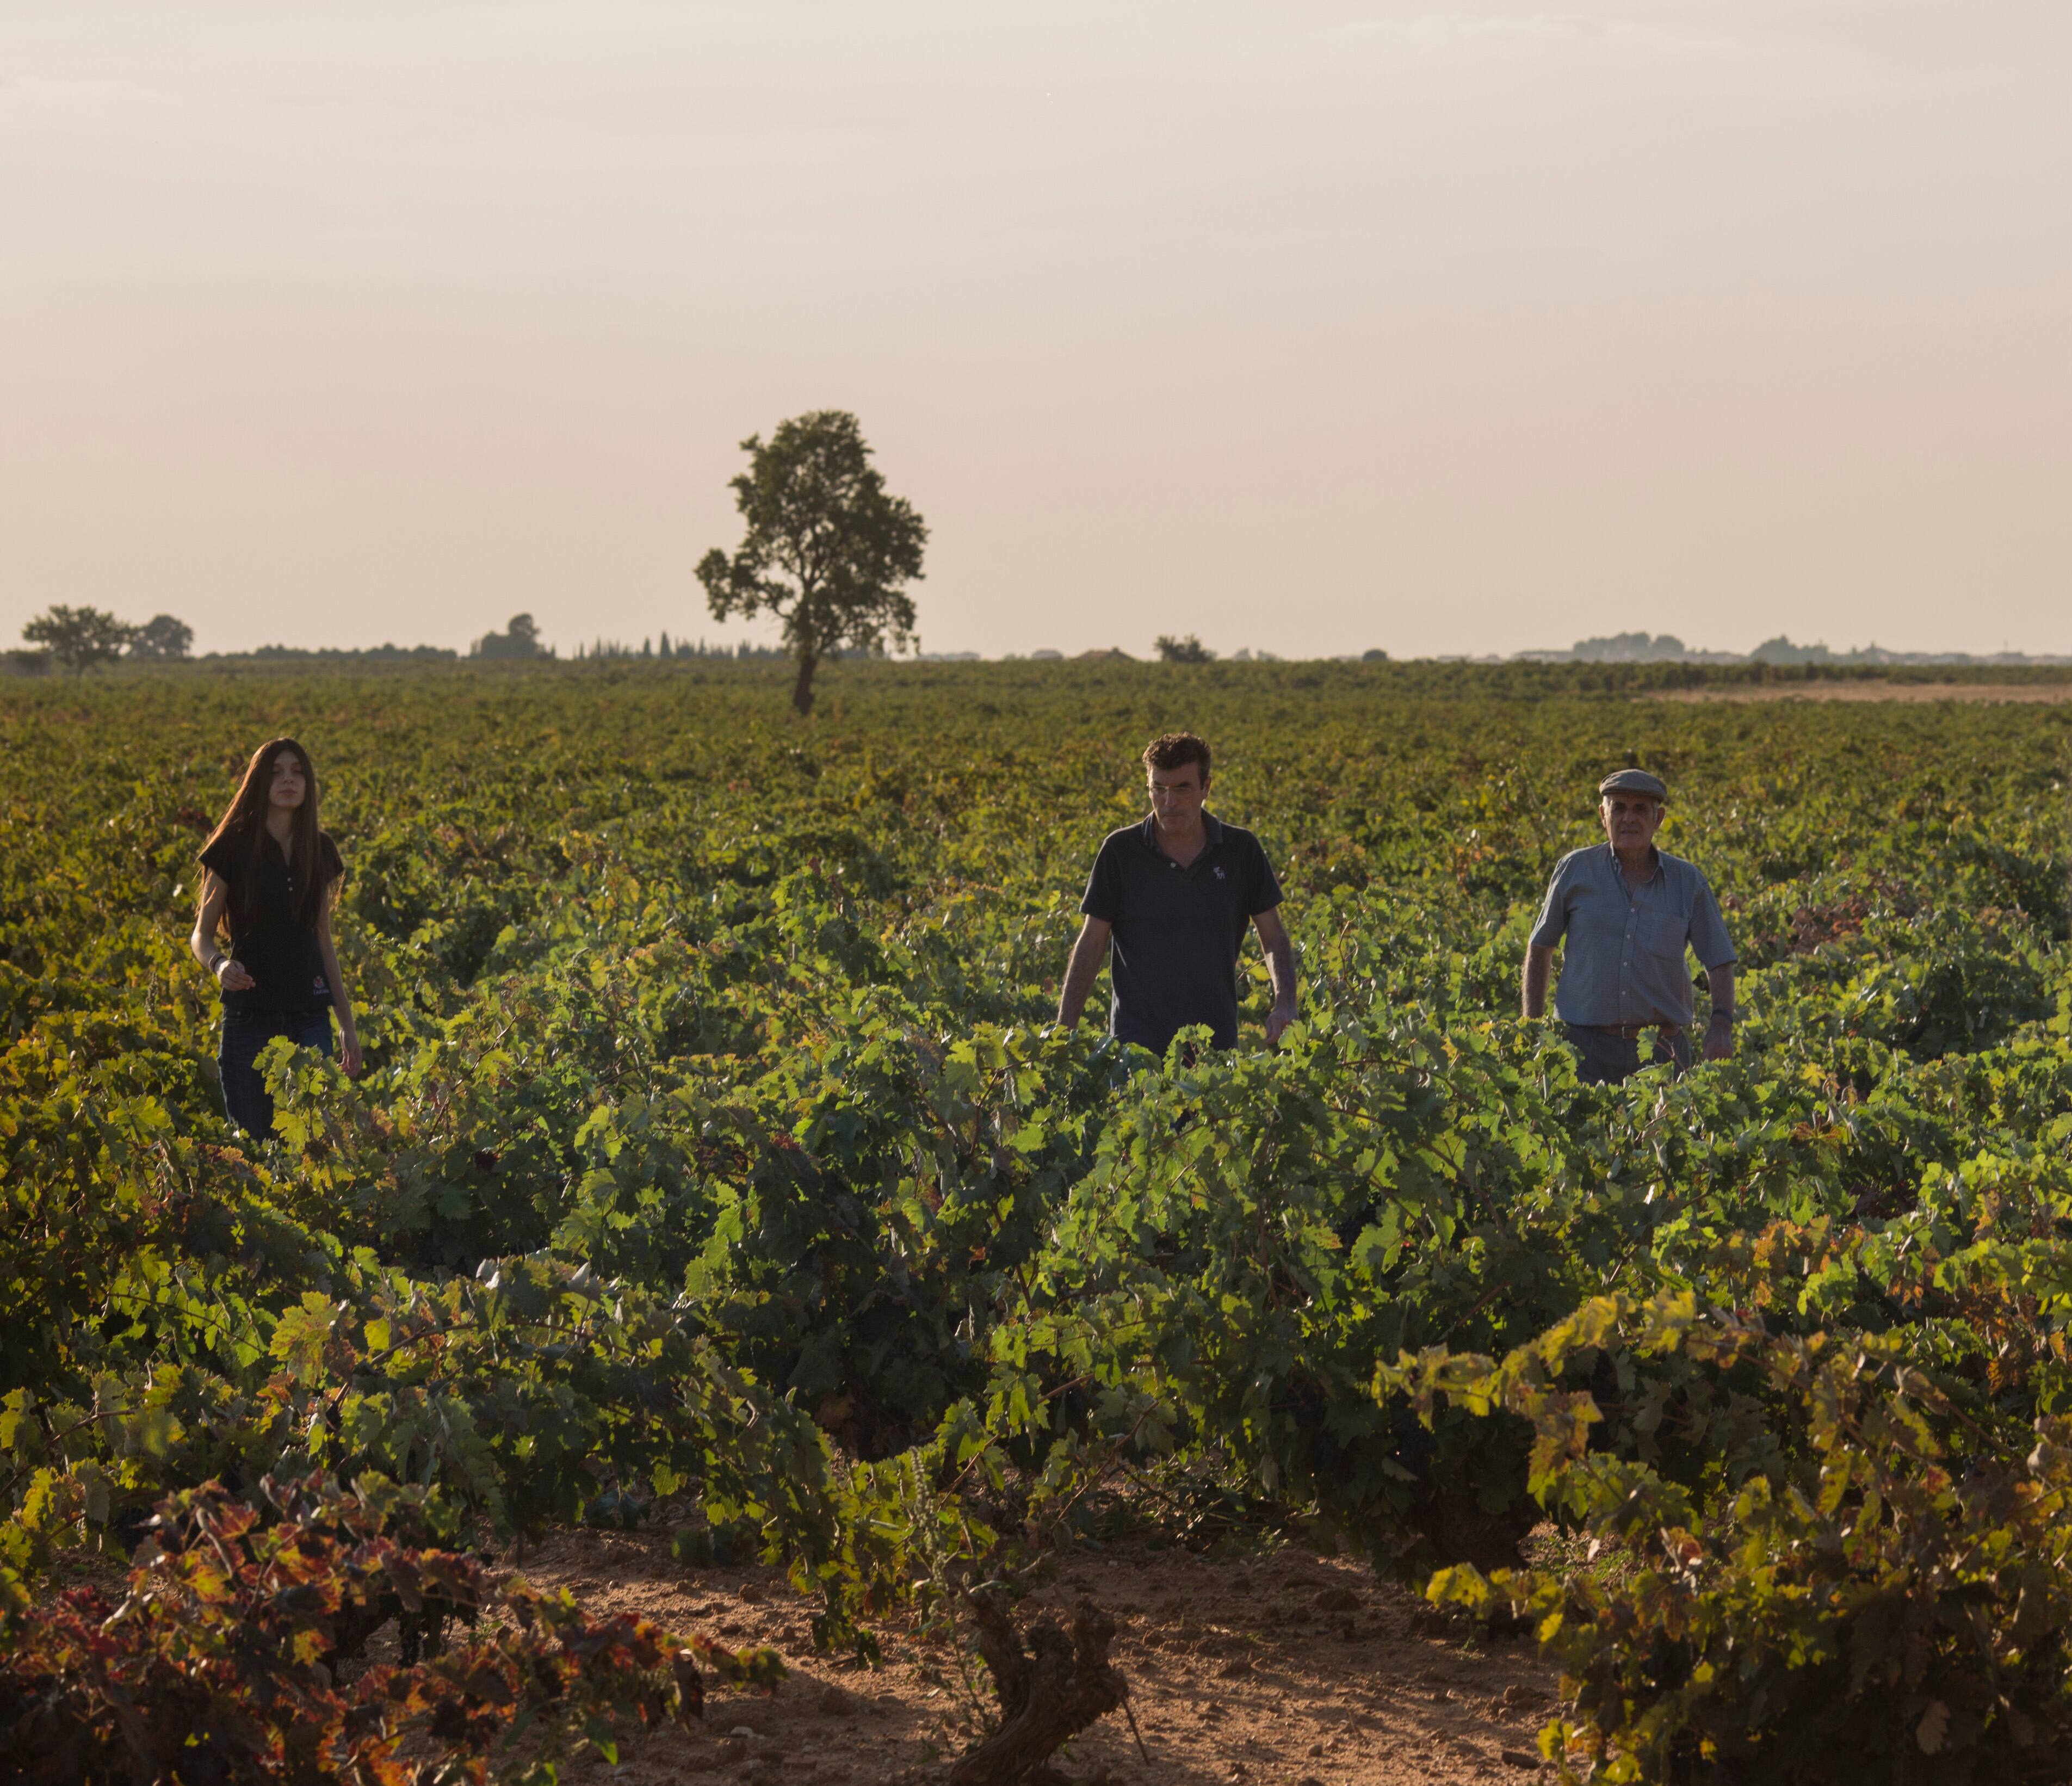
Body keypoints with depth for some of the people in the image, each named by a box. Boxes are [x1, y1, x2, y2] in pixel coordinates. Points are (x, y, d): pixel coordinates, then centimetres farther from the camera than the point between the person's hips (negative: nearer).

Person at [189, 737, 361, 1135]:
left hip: (309, 1014, 3)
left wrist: (347, 1022, 14)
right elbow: (201, 934, 2)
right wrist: (217, 964, -21)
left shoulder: (319, 849, 9)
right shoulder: (233, 847, -2)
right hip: (250, 1011, -3)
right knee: (253, 1138, -2)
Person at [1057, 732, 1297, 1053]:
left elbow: (1273, 936, 7)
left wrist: (1284, 1003, -10)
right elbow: (1091, 944, 3)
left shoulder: (1241, 850, 3)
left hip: (1217, 1040, 2)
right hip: (1136, 1039, -2)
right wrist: (1064, 1029, -4)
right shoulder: (1120, 851, 0)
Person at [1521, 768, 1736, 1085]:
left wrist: (1721, 1023, -9)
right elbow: (1539, 947, 14)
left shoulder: (1687, 882, 6)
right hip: (1586, 1046, -1)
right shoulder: (1576, 870, 4)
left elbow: (1719, 962, 8)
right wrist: (1532, 1026, 9)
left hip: (1661, 1051, 1)